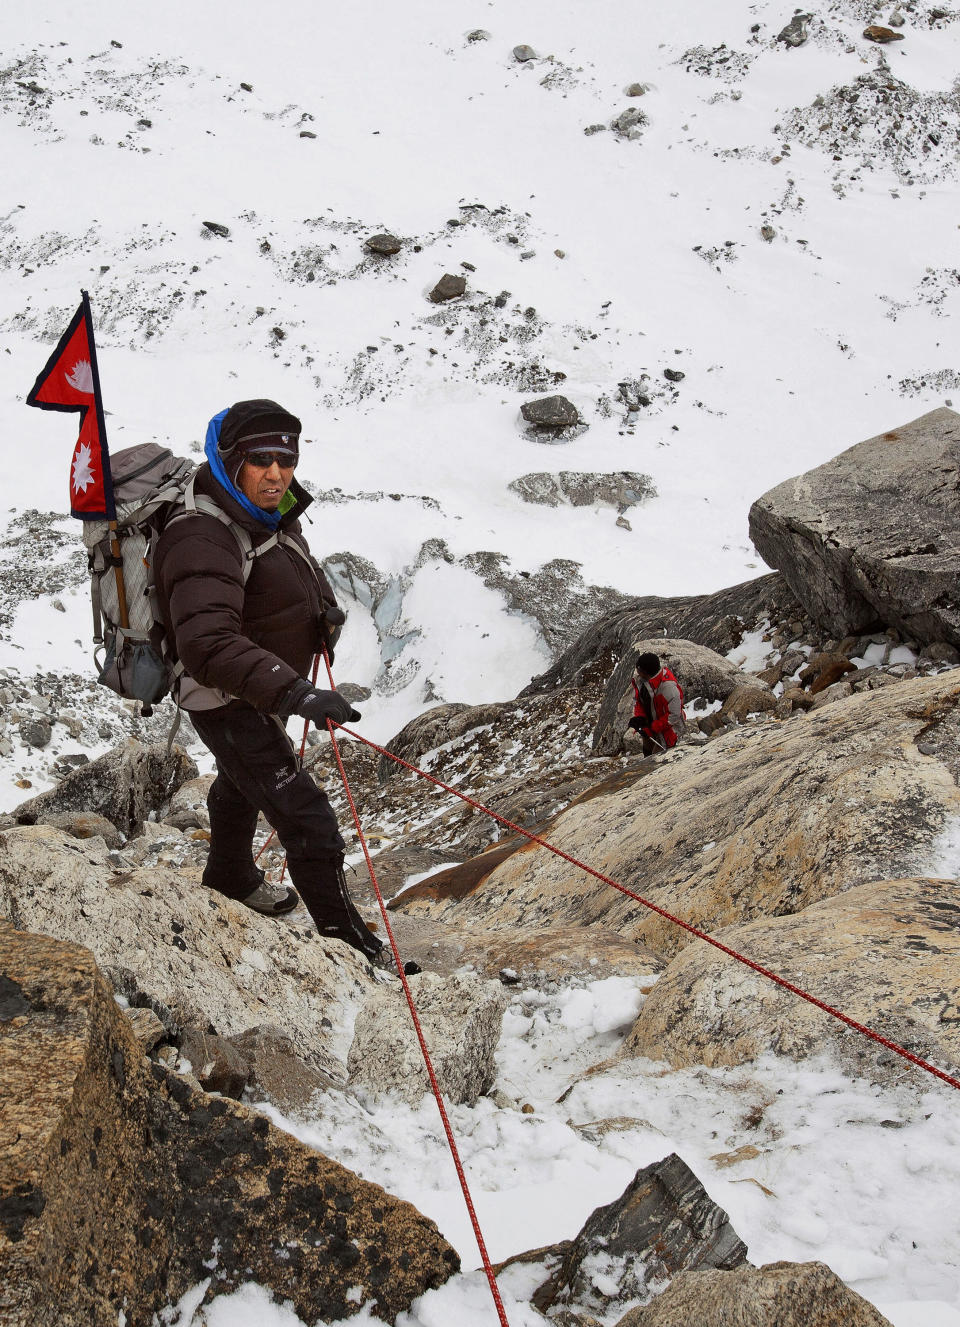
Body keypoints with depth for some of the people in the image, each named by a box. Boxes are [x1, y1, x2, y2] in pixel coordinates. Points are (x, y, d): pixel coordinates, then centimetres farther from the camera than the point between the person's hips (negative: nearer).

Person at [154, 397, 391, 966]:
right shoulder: (204, 539, -35)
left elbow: (301, 568, 17)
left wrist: (326, 607, -4)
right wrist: (293, 692, -56)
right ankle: (345, 936, 10)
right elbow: (208, 645, -47)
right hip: (228, 703, -10)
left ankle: (232, 877, 60)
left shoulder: (274, 513, -6)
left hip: (262, 692, 10)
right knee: (310, 823, -8)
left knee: (240, 785, 33)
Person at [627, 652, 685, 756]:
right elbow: (637, 698, 1)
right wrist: (639, 717, -15)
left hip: (667, 727, -7)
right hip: (650, 723, 7)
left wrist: (652, 728, -27)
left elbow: (674, 716, -30)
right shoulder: (638, 677, -18)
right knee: (647, 753, 27)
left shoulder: (668, 686, -39)